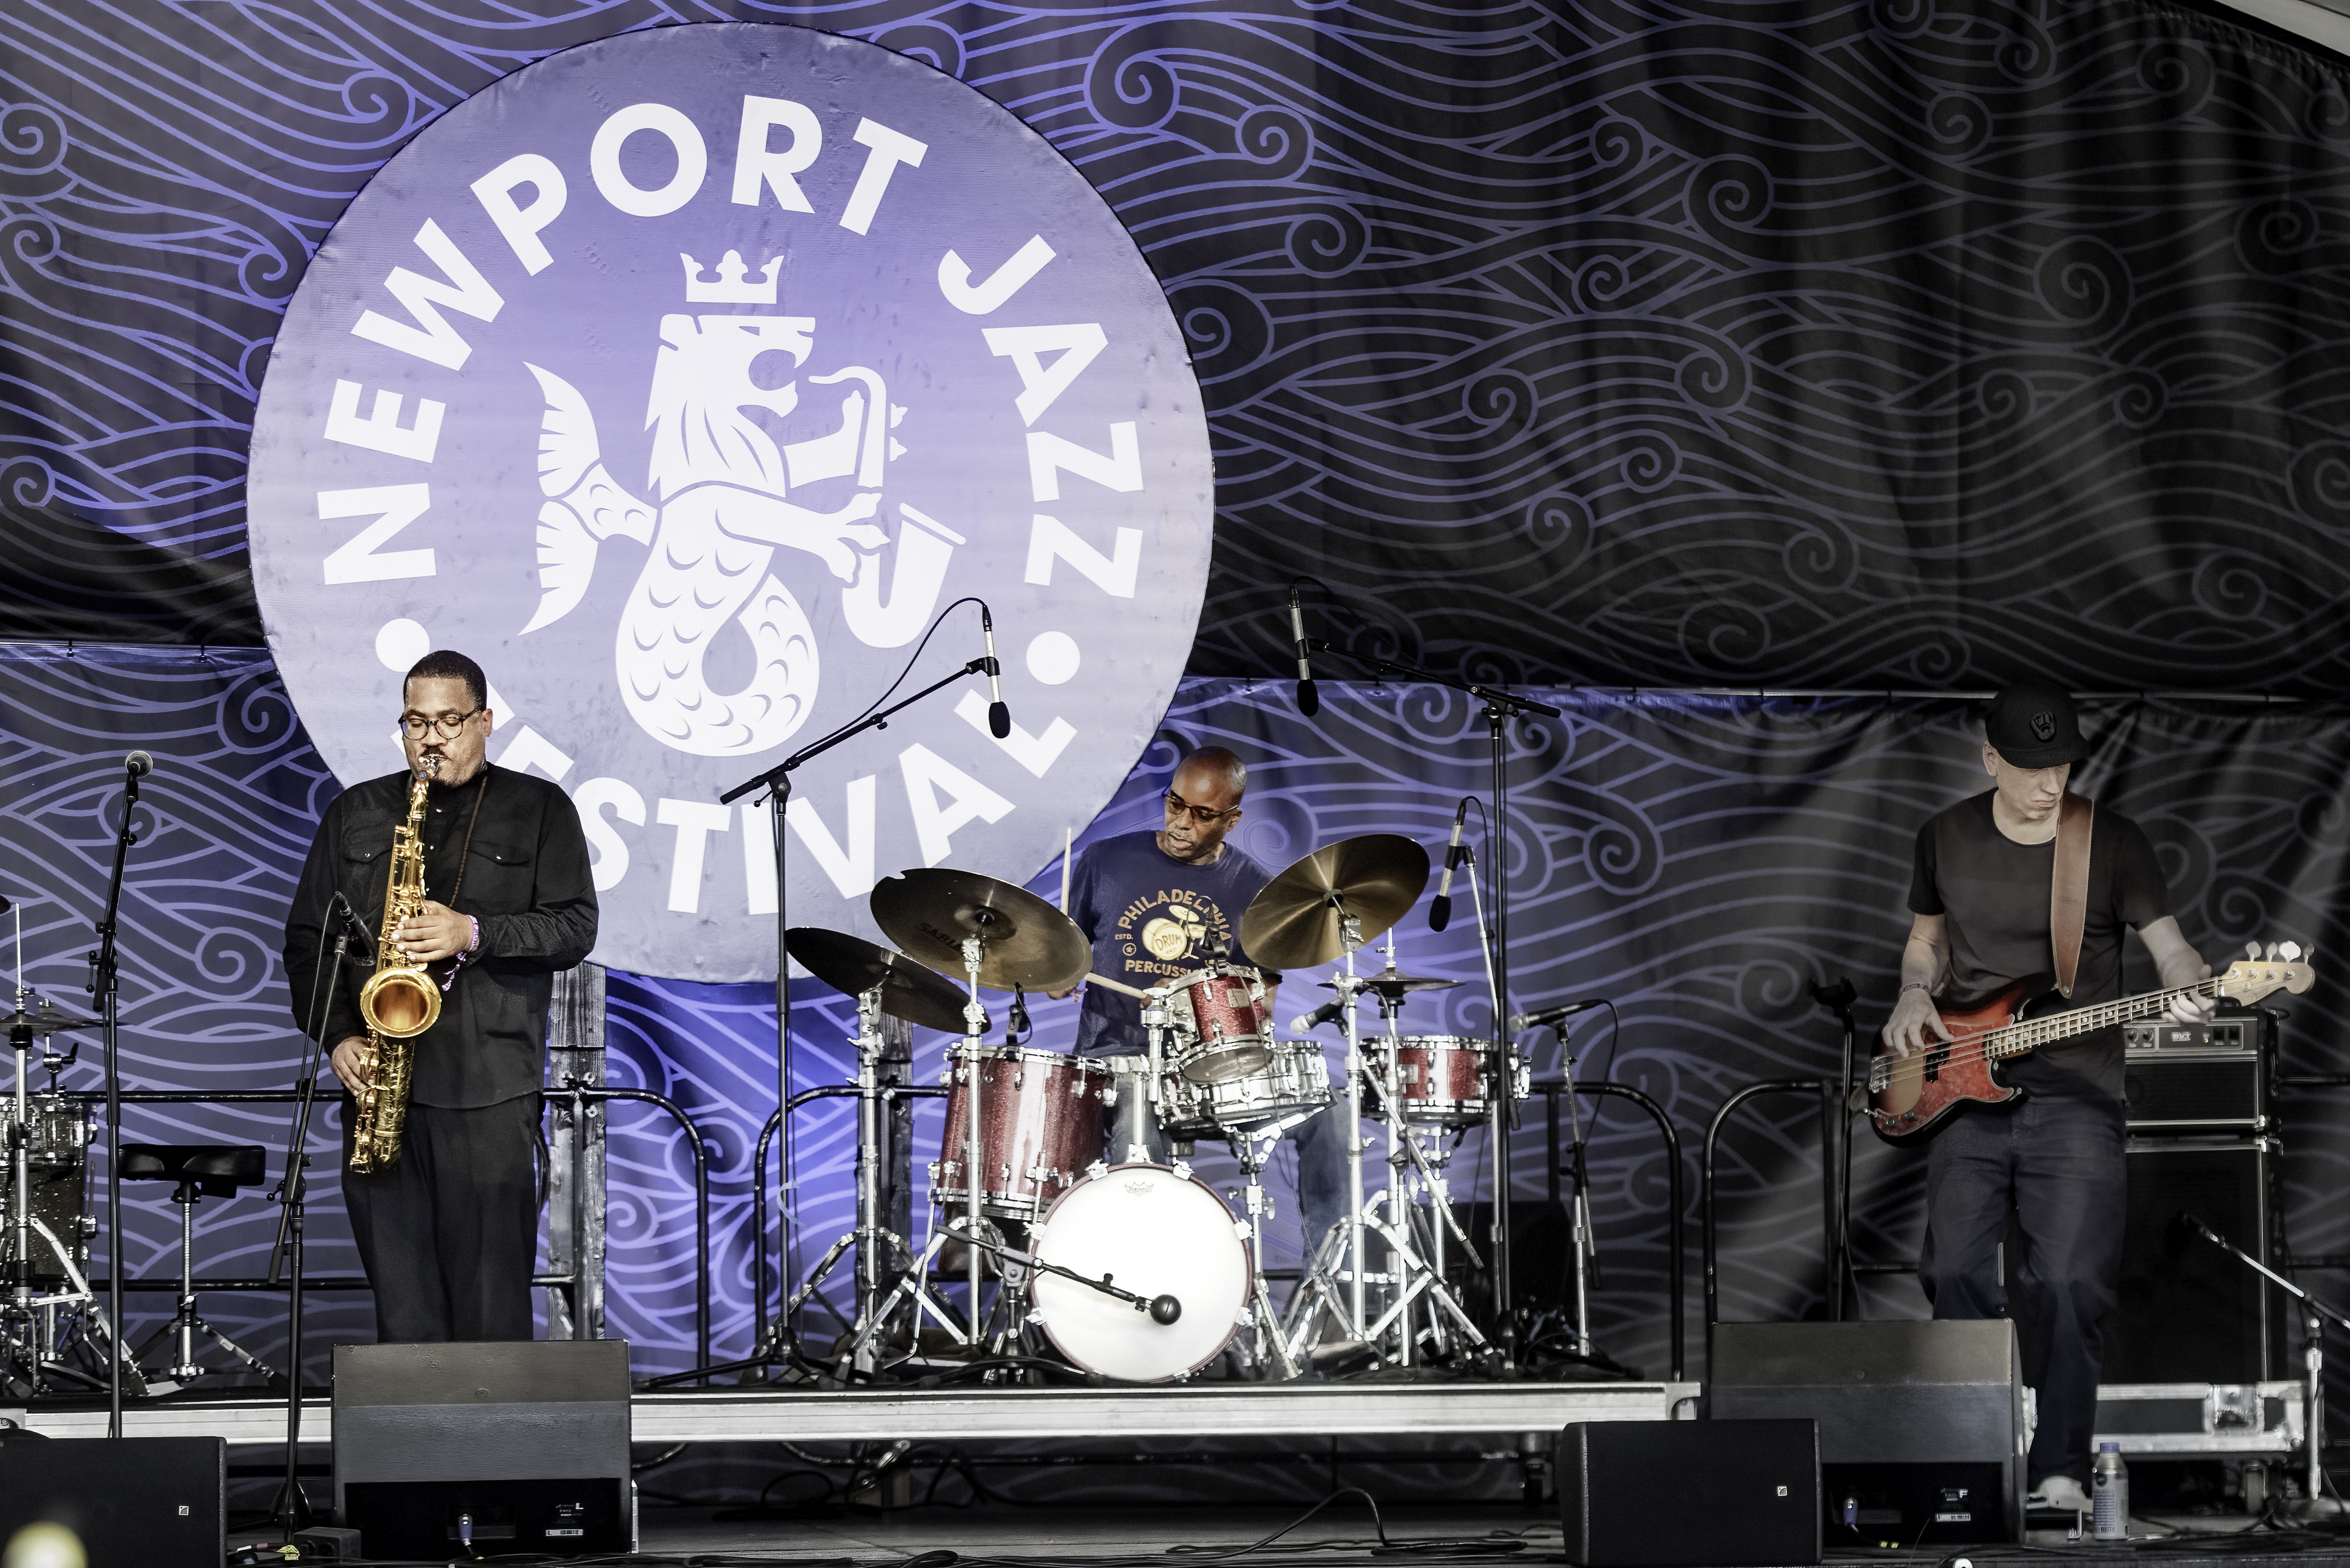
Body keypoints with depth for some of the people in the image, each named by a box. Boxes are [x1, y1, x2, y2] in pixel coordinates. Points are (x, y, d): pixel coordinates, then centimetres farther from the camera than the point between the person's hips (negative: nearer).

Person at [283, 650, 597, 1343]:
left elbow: (575, 925, 1)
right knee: (400, 1300, 2)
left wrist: (475, 934, -14)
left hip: (490, 1089, -3)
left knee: (492, 1298, -6)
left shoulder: (539, 810, 10)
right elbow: (307, 939, 14)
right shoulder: (356, 814, 17)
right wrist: (339, 1035, -1)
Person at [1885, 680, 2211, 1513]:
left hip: (2076, 1094, -3)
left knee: (2070, 1278, -14)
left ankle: (2061, 1468, -5)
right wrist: (1915, 994, 3)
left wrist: (2189, 988, -24)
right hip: (1966, 1096, 3)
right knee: (1954, 1271, -4)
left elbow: (2167, 943, -2)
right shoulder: (1946, 838, 7)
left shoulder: (2114, 842, -1)